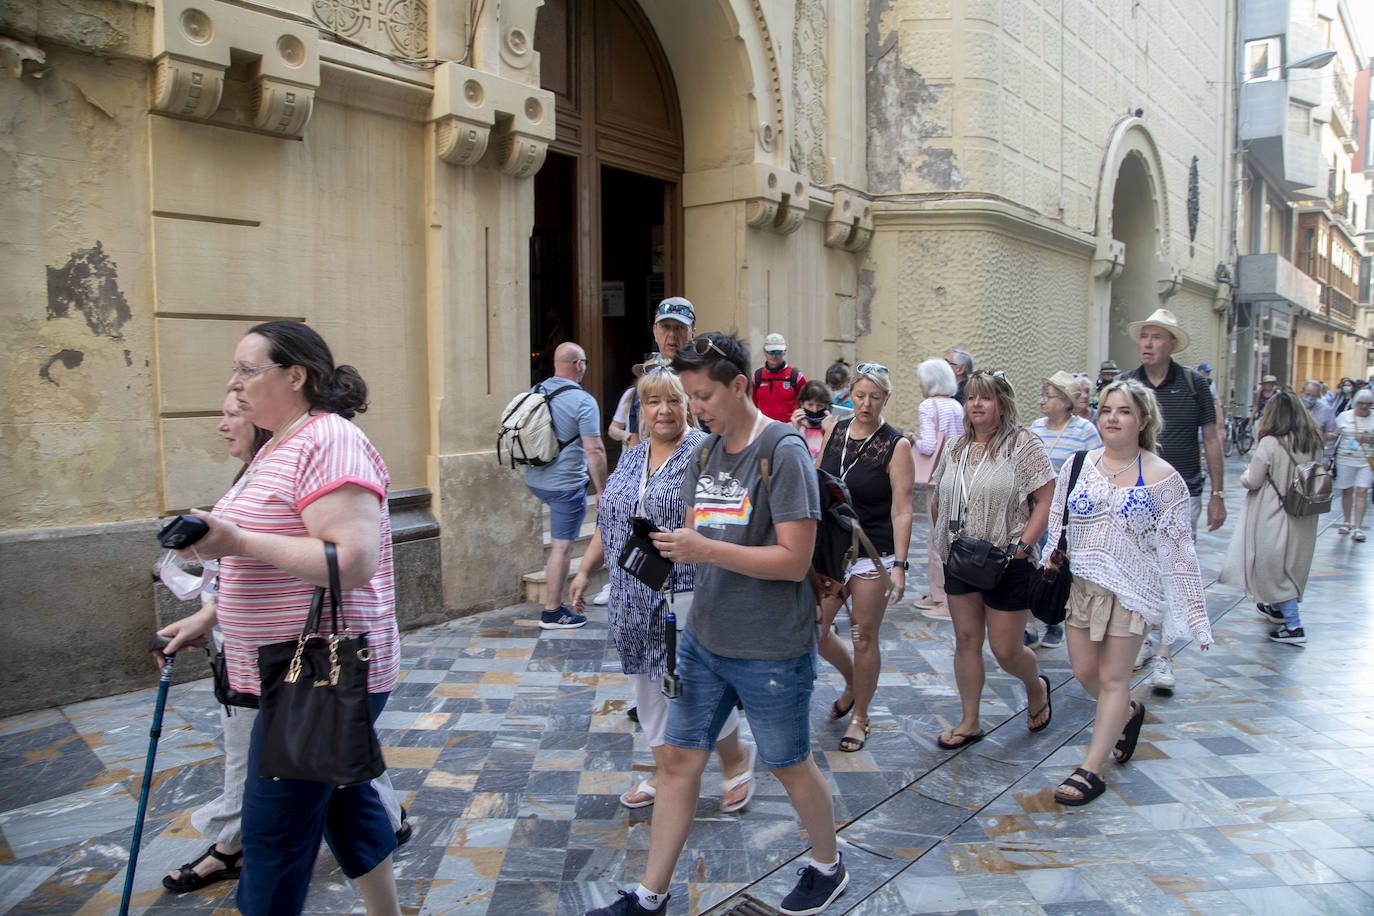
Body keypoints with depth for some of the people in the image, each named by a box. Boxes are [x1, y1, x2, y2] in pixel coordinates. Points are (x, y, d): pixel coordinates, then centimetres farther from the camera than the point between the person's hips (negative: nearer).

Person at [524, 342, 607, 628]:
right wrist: (601, 491, -9)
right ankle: (552, 612, 6)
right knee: (562, 546, 0)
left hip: (534, 480, 7)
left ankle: (553, 562, 29)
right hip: (565, 483, -7)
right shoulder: (583, 401, -14)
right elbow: (594, 450, -18)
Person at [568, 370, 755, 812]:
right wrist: (584, 571, 14)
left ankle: (736, 759, 27)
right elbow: (607, 523, 18)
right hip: (637, 600, 6)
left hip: (688, 595, -6)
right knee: (648, 685, 13)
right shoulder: (629, 460, 12)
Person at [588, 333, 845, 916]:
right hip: (704, 640, 6)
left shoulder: (783, 451, -17)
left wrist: (704, 549, -26)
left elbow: (794, 560, -21)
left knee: (789, 765, 13)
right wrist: (667, 547, -10)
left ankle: (828, 868, 40)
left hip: (772, 649, -6)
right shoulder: (704, 453, 6)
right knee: (678, 759, 10)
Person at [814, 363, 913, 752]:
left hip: (873, 554, -4)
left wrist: (899, 565, -18)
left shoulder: (896, 446, -8)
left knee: (864, 637, 4)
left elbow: (901, 510, -11)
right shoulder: (834, 433, 5)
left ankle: (859, 716, 24)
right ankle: (852, 683, 34)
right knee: (814, 630, 4)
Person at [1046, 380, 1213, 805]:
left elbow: (1177, 548, -4)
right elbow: (1057, 525, 12)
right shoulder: (1078, 466, 3)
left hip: (1131, 589, -4)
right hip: (1081, 584, 4)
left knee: (1112, 678, 2)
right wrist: (1052, 564, 4)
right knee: (1084, 671, 11)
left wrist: (1193, 611, -5)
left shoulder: (1162, 478, -6)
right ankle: (1128, 713, 43)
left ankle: (1092, 769, 11)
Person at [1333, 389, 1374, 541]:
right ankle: (1346, 522, 25)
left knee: (1362, 492, -7)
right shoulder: (1344, 416, 4)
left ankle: (1358, 528, -7)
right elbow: (1334, 434, 12)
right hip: (1345, 459, 1)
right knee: (1347, 491, 8)